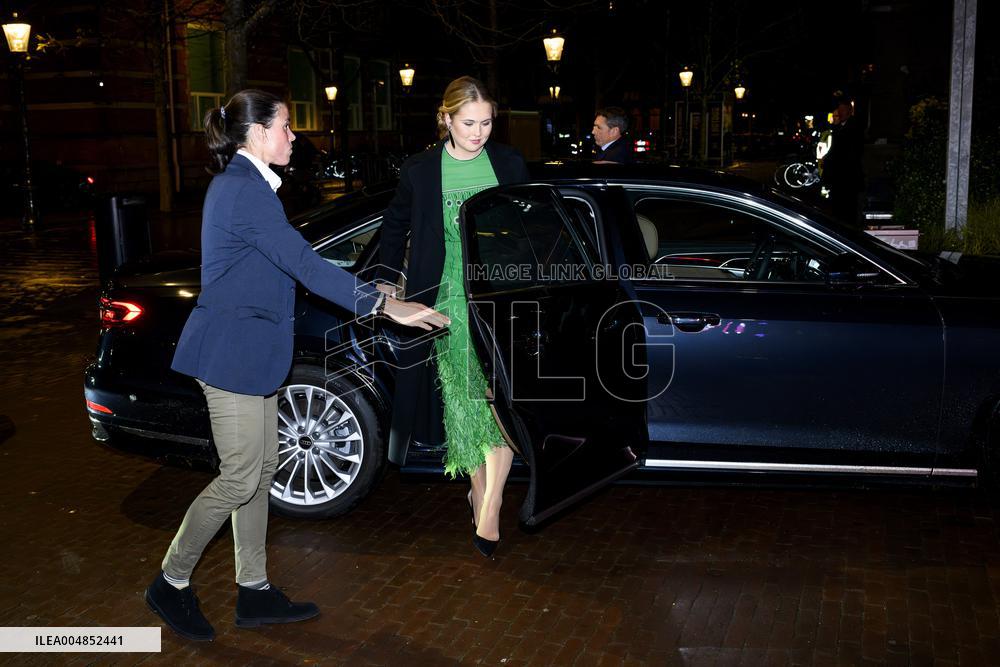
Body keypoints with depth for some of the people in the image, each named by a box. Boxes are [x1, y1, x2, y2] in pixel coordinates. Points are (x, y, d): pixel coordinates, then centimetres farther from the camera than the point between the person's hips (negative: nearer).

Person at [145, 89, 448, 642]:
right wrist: (385, 305, -24)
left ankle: (254, 592, 23)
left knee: (260, 471, 13)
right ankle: (171, 584, 15)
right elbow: (304, 264, -24)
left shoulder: (239, 184, 15)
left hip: (248, 352, 10)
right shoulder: (245, 190, -18)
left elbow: (286, 264, 19)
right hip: (232, 353, -10)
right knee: (240, 478, -2)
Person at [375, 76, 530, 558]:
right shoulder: (420, 170, 2)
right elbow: (394, 227, 17)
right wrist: (387, 279, 13)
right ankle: (480, 495, 20)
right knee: (464, 405, 5)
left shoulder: (509, 164, 4)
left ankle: (489, 510, -4)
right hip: (448, 303, 0)